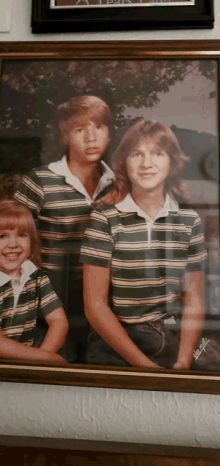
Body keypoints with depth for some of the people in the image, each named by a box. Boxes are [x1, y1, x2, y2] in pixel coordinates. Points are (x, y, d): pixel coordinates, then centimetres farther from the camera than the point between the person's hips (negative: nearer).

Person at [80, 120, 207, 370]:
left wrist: (183, 362, -6)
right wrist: (145, 365, -10)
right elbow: (95, 305, -7)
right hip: (114, 348, -3)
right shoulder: (104, 218, -7)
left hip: (171, 346, 3)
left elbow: (194, 301, 6)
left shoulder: (189, 220, 4)